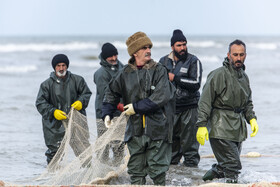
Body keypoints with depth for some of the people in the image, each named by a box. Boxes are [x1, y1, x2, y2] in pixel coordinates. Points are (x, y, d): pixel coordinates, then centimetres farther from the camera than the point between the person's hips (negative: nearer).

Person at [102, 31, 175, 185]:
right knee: (136, 169, 7)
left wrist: (136, 107, -12)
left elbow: (161, 97, -14)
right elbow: (111, 93, 21)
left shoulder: (159, 71, -3)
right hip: (135, 130, 3)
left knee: (157, 169, 0)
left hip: (157, 128, -3)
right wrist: (107, 113, 10)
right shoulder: (125, 74, 7)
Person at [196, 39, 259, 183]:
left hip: (238, 129, 8)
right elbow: (205, 101, -12)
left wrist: (252, 119, 11)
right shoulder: (219, 75, -10)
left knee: (225, 165, 12)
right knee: (232, 166, -12)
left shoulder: (244, 77, 15)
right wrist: (202, 125, -17)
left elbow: (248, 102, 27)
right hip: (221, 128, -8)